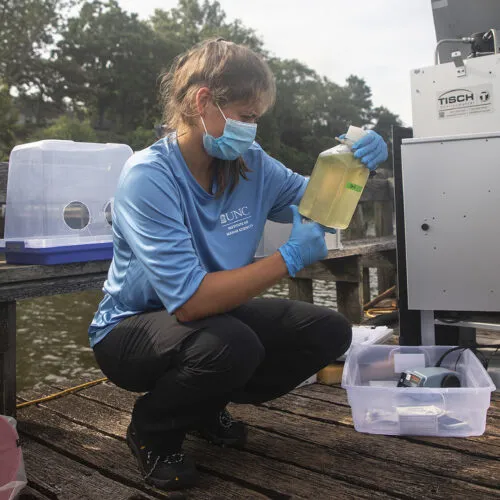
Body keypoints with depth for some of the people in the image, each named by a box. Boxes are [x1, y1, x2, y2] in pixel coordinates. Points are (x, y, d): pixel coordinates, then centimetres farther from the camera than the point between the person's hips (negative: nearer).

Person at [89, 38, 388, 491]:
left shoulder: (250, 164, -7)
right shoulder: (148, 176, -27)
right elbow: (190, 300, -35)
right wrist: (290, 258, -32)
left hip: (216, 313, 7)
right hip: (131, 329, -6)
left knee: (329, 332, -5)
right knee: (231, 346, -37)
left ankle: (205, 406, 14)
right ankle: (152, 428, -1)